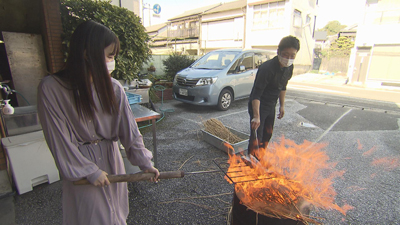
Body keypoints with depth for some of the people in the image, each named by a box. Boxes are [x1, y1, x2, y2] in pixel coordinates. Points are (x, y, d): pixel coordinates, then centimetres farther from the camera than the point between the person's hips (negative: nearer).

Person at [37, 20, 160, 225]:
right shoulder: (51, 88, -17)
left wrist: (144, 162, -12)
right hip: (78, 162, -2)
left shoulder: (113, 87, -10)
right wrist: (89, 171, -13)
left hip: (111, 159, 3)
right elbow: (59, 139, -15)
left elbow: (128, 128, -9)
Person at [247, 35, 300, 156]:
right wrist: (256, 116, -37)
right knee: (256, 137, -8)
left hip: (271, 106, 8)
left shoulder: (289, 68, -2)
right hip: (258, 105, -8)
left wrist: (282, 105, 14)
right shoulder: (267, 68, -28)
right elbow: (256, 94, -31)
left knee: (267, 134, 19)